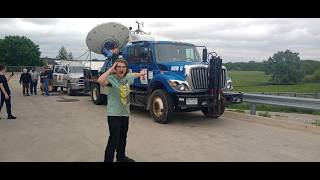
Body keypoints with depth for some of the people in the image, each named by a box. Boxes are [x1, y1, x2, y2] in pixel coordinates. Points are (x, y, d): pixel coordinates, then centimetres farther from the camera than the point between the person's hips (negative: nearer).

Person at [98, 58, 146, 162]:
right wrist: (110, 69, -28)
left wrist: (143, 73, 46)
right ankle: (108, 159, 1)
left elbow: (134, 75, 28)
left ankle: (121, 157, 41)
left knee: (123, 138, 22)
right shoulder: (111, 78, -17)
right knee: (113, 140, -10)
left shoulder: (127, 77, 4)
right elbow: (100, 81, -38)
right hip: (114, 114, -7)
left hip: (125, 113, 8)